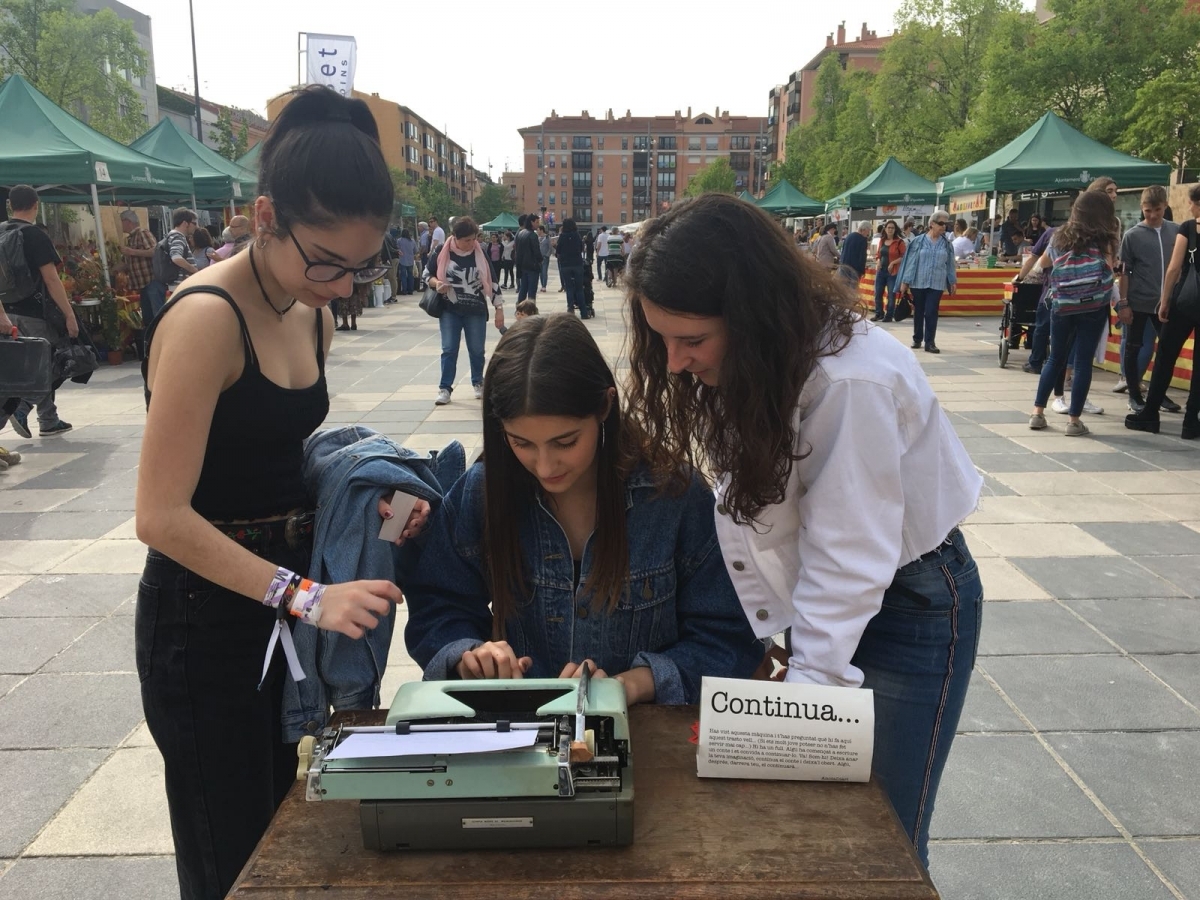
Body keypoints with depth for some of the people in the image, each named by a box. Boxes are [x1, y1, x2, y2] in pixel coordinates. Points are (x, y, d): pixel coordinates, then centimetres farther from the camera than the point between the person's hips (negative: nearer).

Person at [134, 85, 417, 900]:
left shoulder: (312, 318, 4)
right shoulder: (207, 317, -21)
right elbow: (163, 515, -24)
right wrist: (306, 597, -29)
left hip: (283, 601, 8)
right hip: (207, 613, -8)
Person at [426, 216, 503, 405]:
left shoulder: (480, 254, -3)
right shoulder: (443, 252, -6)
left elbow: (491, 282, 2)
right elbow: (427, 273, 5)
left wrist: (499, 309, 0)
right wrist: (436, 283, -18)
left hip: (476, 311, 1)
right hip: (450, 310, -1)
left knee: (476, 350, 8)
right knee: (449, 349, -1)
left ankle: (478, 383, 28)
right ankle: (445, 388, 7)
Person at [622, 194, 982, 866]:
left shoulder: (853, 381, -32)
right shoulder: (740, 362, -9)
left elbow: (847, 558, -29)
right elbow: (744, 514, -7)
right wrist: (753, 636, -10)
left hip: (910, 601, -6)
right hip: (816, 600, 6)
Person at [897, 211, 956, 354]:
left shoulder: (946, 243, 5)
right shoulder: (918, 241, -3)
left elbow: (950, 264, 10)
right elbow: (912, 261, -3)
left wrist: (953, 282, 10)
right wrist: (905, 281, -4)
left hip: (937, 284, 1)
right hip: (918, 283, -1)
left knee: (931, 313, -5)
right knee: (918, 312, 9)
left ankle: (930, 342, -1)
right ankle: (917, 339, 22)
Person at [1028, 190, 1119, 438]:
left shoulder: (1060, 236, 10)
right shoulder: (1104, 239, -1)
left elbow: (1043, 263, 23)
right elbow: (1109, 267, -10)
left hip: (1061, 306, 3)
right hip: (1093, 308, -3)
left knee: (1055, 359, 15)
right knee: (1083, 361, 1)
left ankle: (1037, 412, 15)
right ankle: (1073, 420, 2)